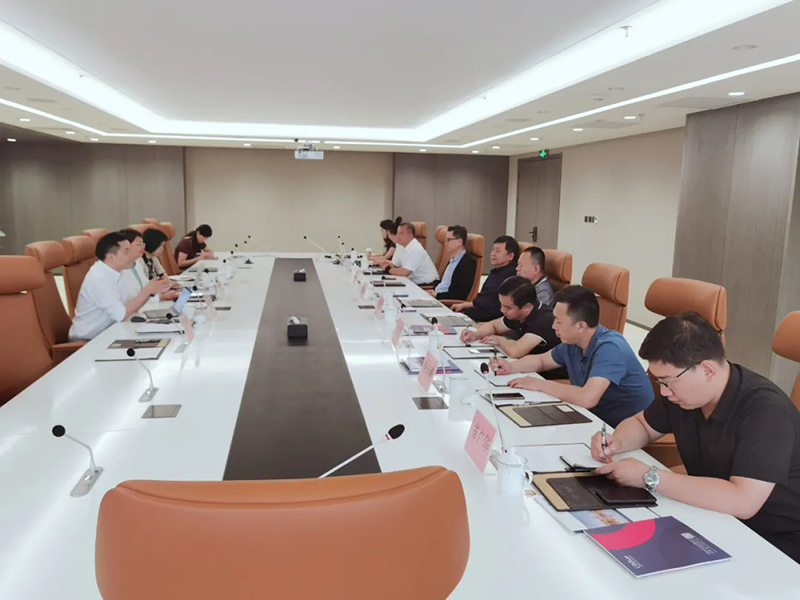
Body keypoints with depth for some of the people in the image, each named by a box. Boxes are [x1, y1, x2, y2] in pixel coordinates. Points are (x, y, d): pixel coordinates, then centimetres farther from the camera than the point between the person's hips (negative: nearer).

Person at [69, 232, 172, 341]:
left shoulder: (113, 273, 3)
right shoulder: (99, 278, -21)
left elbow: (130, 308, 5)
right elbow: (121, 315, -22)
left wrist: (150, 291, -8)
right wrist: (147, 290, -18)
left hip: (104, 334, 7)